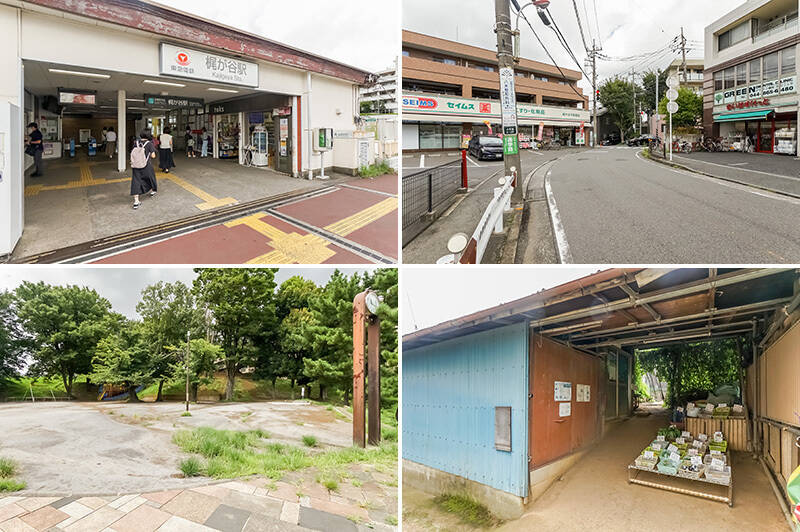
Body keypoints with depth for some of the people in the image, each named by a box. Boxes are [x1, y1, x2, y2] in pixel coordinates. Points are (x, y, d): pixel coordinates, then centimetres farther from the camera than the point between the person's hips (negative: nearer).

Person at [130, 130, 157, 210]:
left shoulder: (136, 143, 0)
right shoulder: (149, 144, -11)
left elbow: (132, 154, 4)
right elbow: (153, 156, -11)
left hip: (136, 167, 2)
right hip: (147, 167, -2)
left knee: (136, 182, 1)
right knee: (150, 177, 26)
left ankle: (136, 201, -6)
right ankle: (152, 191, 52)